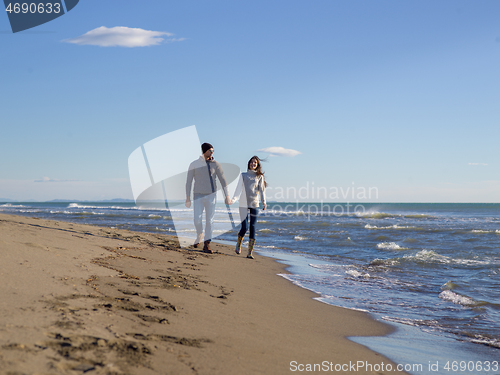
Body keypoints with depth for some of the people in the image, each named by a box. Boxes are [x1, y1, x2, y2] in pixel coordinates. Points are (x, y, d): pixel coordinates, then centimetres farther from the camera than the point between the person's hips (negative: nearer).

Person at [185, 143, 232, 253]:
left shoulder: (215, 164, -2)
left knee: (209, 221, -3)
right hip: (199, 196, -1)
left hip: (211, 196, 1)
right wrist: (188, 198, -6)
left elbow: (223, 180, -3)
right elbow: (188, 181, -1)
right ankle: (199, 235, 24)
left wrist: (227, 196, -9)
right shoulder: (194, 164, -4)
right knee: (197, 220, -9)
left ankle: (206, 245, 3)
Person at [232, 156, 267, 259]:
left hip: (254, 205, 1)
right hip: (243, 204, 0)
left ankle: (250, 252, -2)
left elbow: (262, 190, 4)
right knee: (244, 227, -8)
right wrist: (233, 199, -10)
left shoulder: (260, 177, 13)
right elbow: (239, 189, 6)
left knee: (253, 228, -5)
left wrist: (264, 202, -12)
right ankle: (238, 244, 22)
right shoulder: (243, 175, 14)